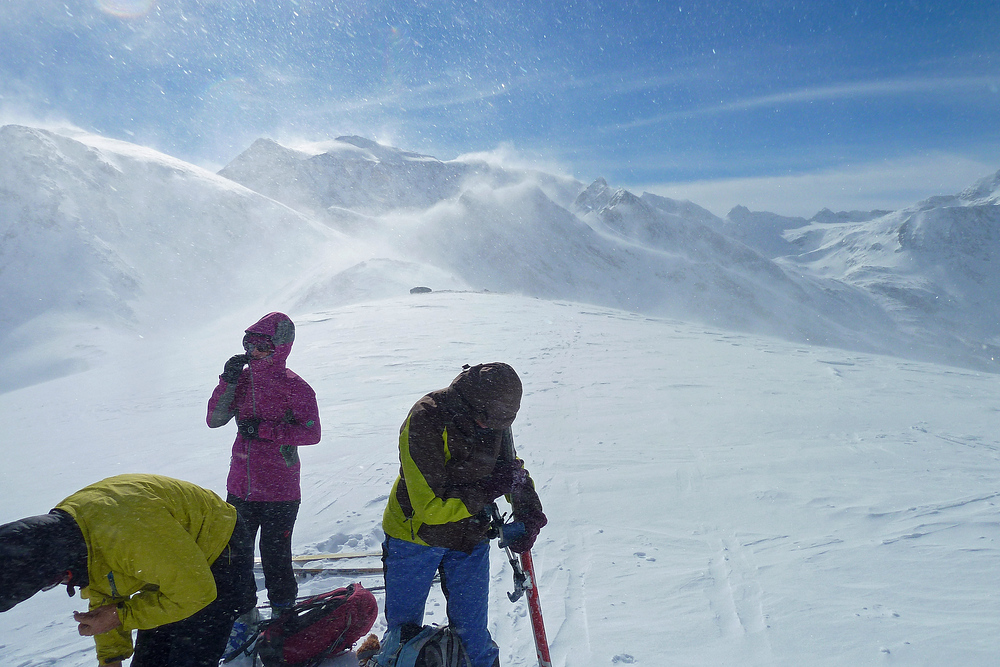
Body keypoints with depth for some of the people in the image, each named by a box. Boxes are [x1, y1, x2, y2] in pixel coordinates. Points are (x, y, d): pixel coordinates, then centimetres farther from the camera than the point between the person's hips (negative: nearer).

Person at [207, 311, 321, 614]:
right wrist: (228, 381, -12)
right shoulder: (242, 379, 5)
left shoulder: (294, 387, -11)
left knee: (274, 556, 3)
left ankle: (282, 613, 24)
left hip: (279, 492, -5)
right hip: (240, 487, 6)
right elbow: (214, 419, 0)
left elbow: (312, 433, -15)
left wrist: (264, 430, -20)